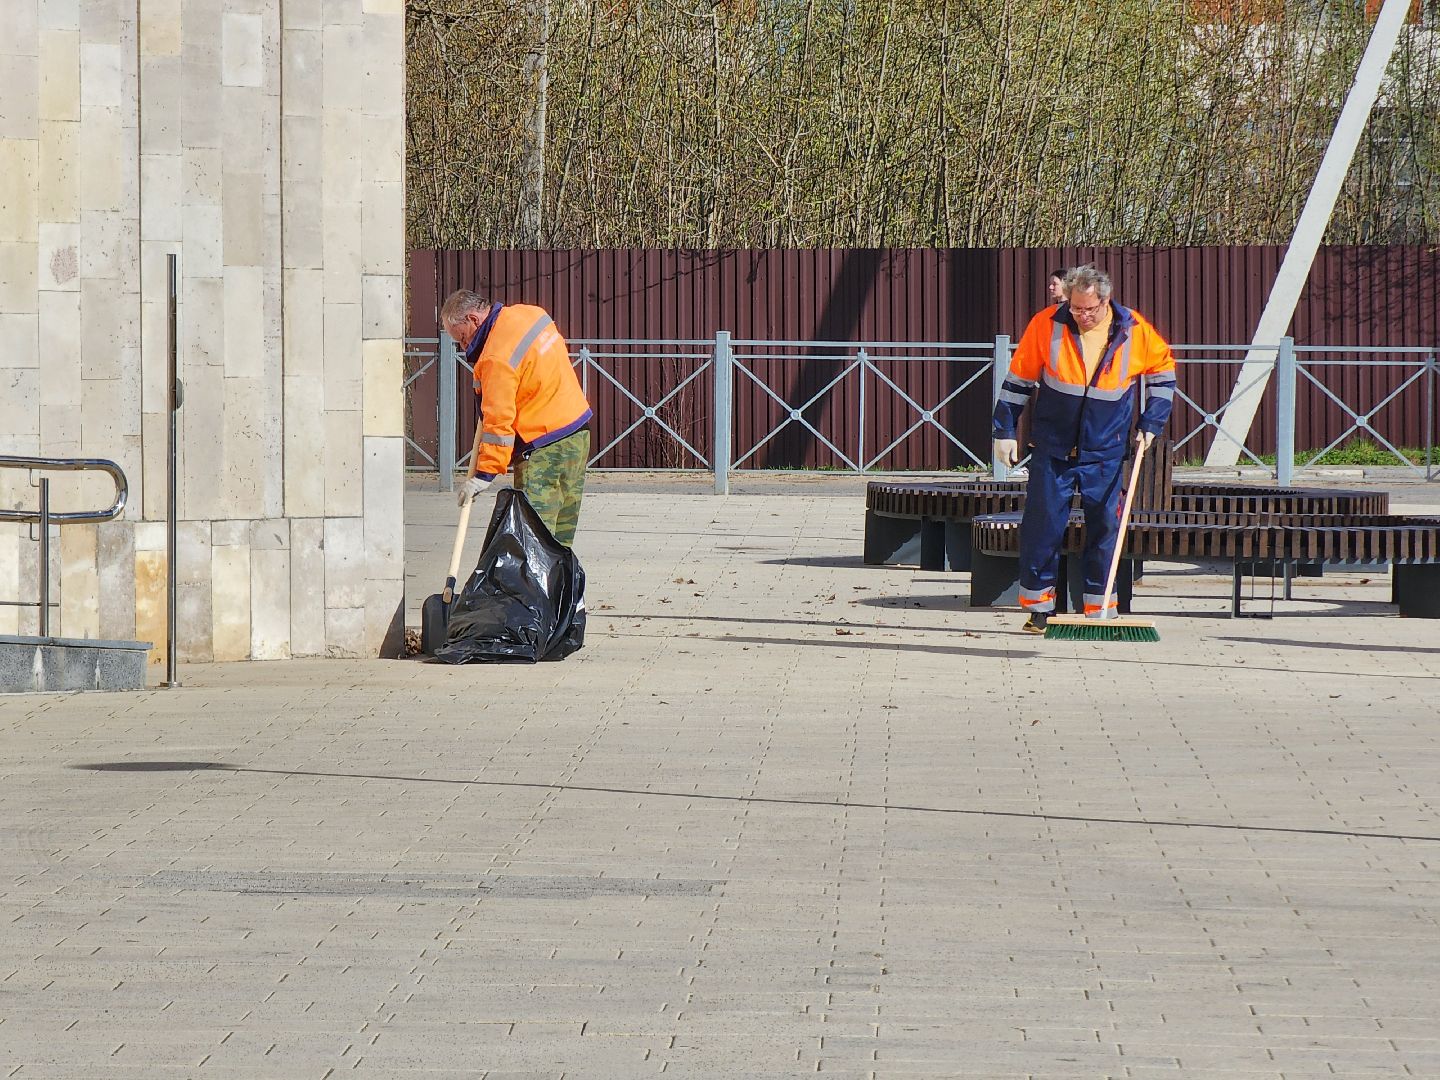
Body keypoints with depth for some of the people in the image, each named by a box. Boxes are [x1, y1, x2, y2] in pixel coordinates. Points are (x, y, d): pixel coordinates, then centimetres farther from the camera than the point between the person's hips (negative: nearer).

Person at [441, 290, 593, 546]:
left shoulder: (497, 359, -20)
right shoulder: (532, 314, 6)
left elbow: (498, 422, -21)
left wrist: (483, 475, -16)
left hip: (544, 450, -10)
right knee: (561, 536, 11)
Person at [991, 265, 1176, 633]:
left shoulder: (1134, 331, -7)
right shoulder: (1046, 325, -10)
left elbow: (1163, 369, 11)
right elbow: (1019, 378, 1)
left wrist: (1151, 423, 6)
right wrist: (1005, 430, 1)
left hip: (1105, 451, 1)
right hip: (1052, 447, -1)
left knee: (1105, 526, 2)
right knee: (1042, 524, -2)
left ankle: (1100, 608, 11)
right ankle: (1037, 605, 7)